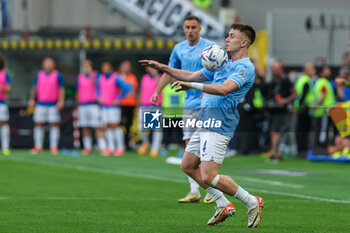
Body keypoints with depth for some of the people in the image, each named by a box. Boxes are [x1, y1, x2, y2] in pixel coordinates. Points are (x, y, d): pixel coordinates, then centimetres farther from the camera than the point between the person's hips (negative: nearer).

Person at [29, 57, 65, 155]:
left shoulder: (57, 75, 1)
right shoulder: (39, 75, 8)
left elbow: (61, 89, -1)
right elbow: (34, 88, 10)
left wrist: (61, 101, -12)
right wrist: (32, 98, -3)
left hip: (53, 105, -2)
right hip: (41, 104, 2)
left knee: (54, 125, -3)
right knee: (38, 124, 0)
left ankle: (54, 147, 1)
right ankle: (38, 147, 5)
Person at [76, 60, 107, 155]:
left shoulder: (95, 75, 2)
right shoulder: (80, 77, 14)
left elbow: (95, 84, -18)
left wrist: (91, 73, -19)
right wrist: (78, 106, 16)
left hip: (94, 103, -4)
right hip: (82, 105, 4)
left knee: (98, 127, -9)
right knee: (84, 128, 5)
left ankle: (103, 147, -12)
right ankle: (88, 147, 12)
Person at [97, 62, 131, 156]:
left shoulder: (115, 78, -10)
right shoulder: (100, 77, 10)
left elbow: (126, 88, -17)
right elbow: (98, 88, 29)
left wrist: (119, 99, -13)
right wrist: (99, 97, 14)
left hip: (114, 106, -6)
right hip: (104, 106, 6)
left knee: (115, 126, -9)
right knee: (108, 127, 3)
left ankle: (120, 148, -6)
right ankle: (111, 148, 5)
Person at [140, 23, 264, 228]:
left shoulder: (245, 68, -12)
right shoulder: (223, 65, 19)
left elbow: (224, 89, -28)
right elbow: (192, 76, 26)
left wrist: (191, 85, -28)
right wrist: (162, 67, 19)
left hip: (218, 127, -10)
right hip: (205, 124, 10)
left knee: (208, 177, -15)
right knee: (188, 165, 15)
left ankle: (252, 203, 1)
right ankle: (224, 205, 18)